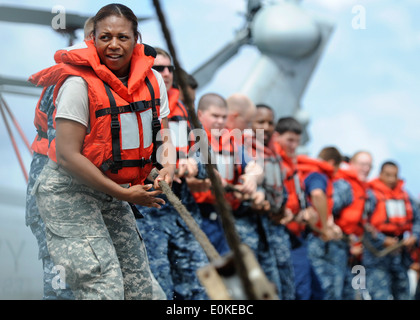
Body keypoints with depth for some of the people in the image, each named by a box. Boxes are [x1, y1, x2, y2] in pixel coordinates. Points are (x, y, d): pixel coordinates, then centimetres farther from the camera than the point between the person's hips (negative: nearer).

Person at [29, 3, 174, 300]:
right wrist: (123, 194, -21)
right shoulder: (79, 83, -18)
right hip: (69, 192, -7)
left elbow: (163, 135, 10)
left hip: (112, 193, 7)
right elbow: (67, 155, -21)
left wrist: (168, 165, -15)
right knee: (105, 288, -16)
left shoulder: (152, 79, 2)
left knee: (141, 287, 8)